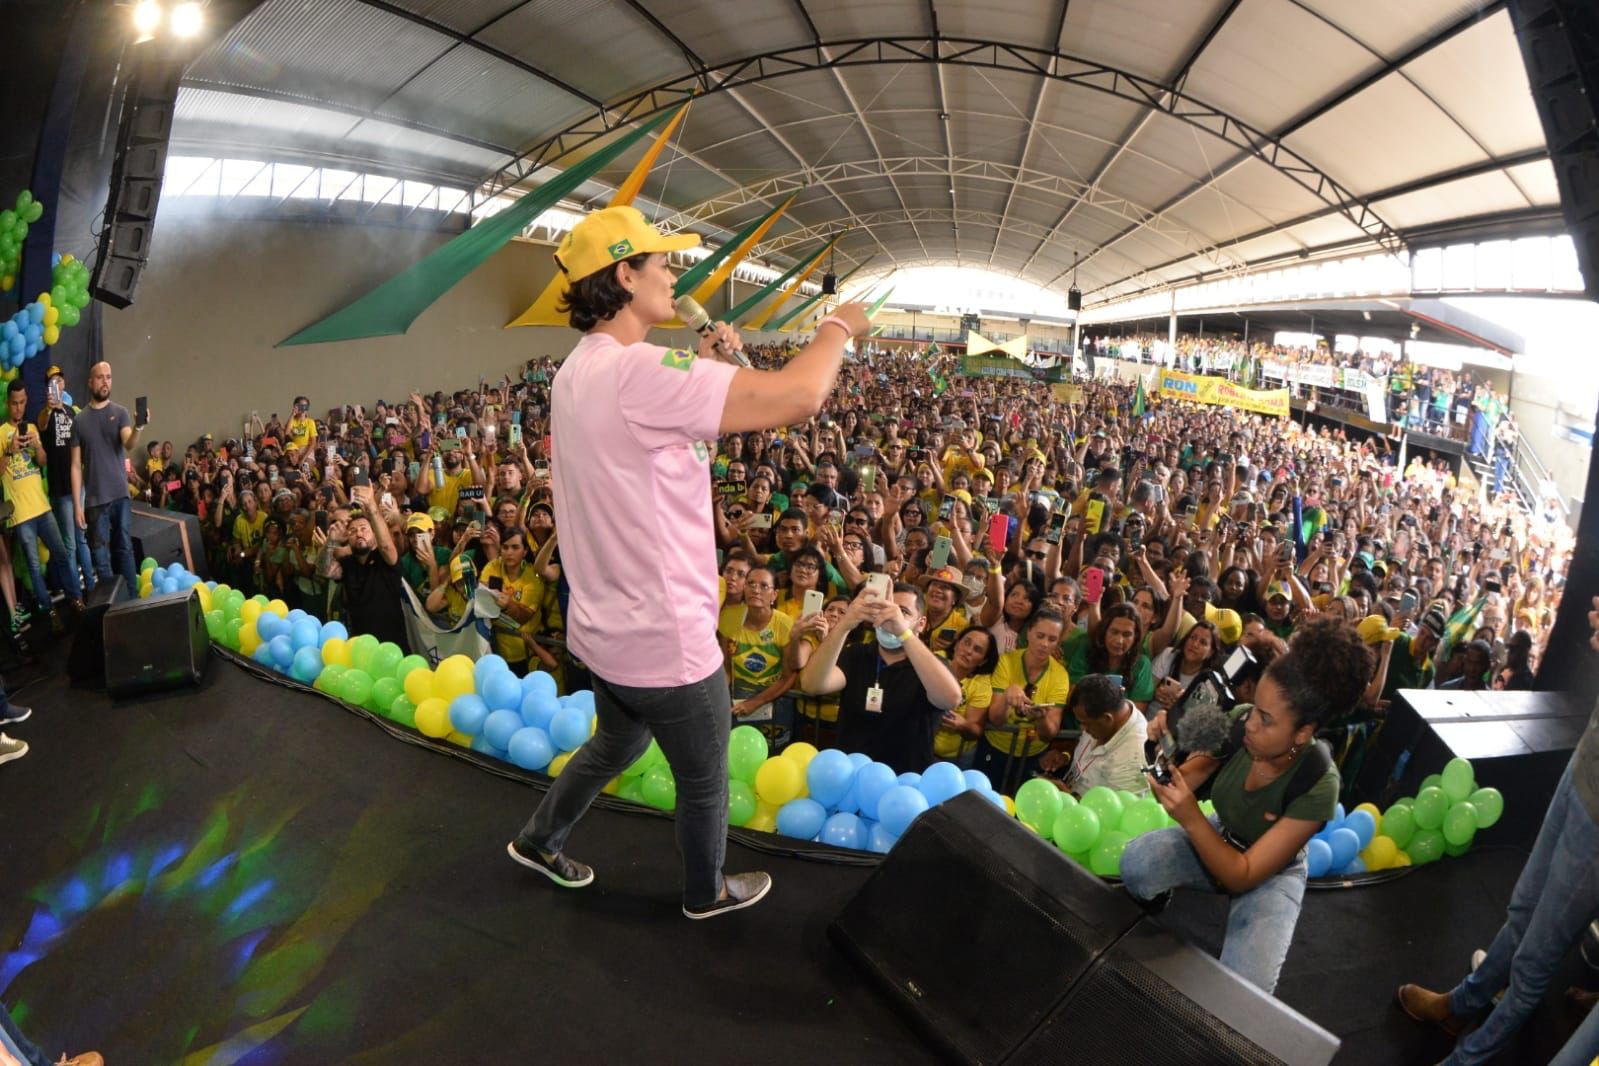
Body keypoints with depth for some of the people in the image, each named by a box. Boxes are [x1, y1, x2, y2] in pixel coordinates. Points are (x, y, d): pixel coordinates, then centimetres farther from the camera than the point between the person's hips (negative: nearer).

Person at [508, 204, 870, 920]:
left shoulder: (579, 372, 2)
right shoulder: (636, 372, -30)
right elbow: (799, 395, -34)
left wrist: (703, 369, 4)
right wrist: (838, 326, -14)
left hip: (607, 628, 9)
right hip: (666, 643, -9)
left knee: (613, 747, 34)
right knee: (705, 782, 18)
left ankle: (538, 841, 52)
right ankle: (707, 893, 42)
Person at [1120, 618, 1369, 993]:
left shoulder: (1317, 785, -34)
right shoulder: (1241, 720, -25)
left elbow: (1242, 876, -30)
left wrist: (1191, 819, -45)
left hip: (1271, 873, -3)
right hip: (1218, 839, 3)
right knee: (1136, 861, -29)